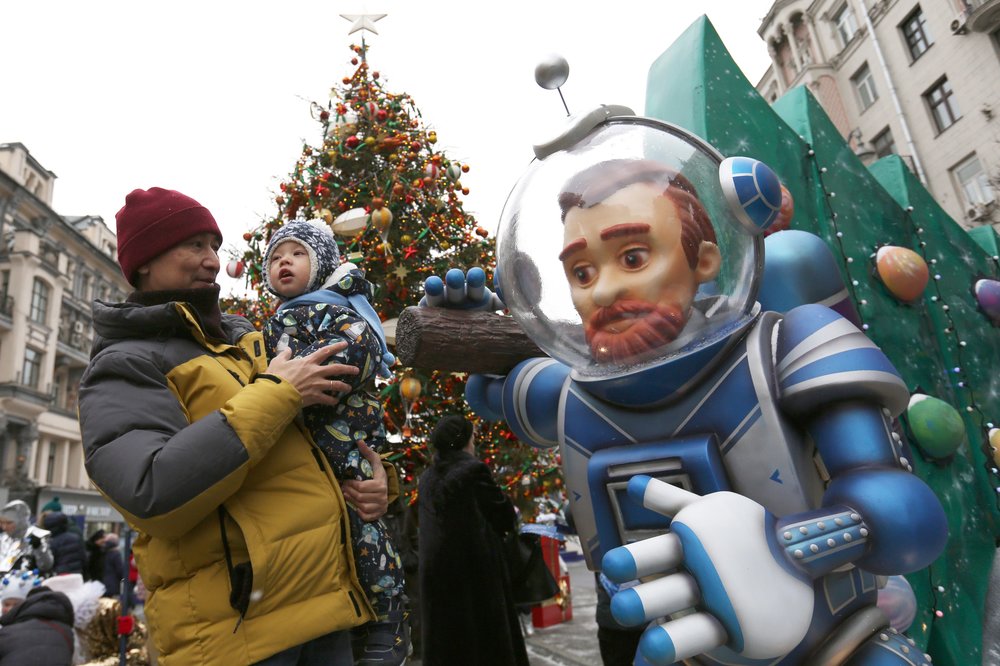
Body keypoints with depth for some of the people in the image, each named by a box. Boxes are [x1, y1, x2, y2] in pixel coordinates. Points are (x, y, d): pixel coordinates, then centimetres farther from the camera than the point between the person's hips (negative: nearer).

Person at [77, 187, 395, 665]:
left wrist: (372, 473, 5)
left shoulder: (248, 338, 15)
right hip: (238, 625, -6)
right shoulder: (124, 365, -6)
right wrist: (274, 393, -18)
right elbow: (152, 494, -24)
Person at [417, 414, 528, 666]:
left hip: (435, 573, 6)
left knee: (446, 641, 12)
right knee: (487, 644, 5)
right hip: (476, 572, -6)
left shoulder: (426, 479, 8)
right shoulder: (473, 470, -10)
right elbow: (506, 516, -5)